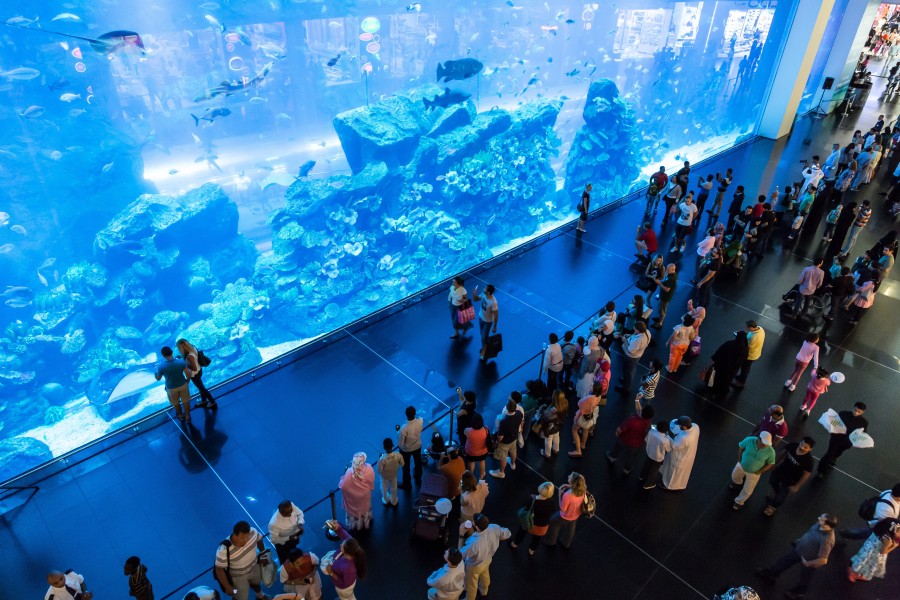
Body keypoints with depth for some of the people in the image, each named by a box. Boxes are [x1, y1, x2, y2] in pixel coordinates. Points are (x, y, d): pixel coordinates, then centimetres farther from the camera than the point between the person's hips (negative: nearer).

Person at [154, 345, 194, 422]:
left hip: (171, 388, 0)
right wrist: (187, 380, 5)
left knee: (176, 403, 28)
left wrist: (157, 369, 8)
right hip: (183, 385, 0)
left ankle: (180, 415, 51)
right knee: (186, 402, 24)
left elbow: (158, 378, -9)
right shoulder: (181, 362, -25)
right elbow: (188, 375, -17)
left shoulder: (161, 366, -27)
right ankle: (187, 416, 43)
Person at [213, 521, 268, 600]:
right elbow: (219, 569, -27)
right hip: (238, 577, -5)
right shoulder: (224, 549, -42)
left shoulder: (252, 532, -30)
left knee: (256, 583, 34)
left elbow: (259, 539, -5)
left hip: (254, 567, 5)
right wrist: (228, 587, -20)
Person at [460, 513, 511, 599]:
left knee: (471, 585, 27)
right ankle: (484, 591, 66)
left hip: (474, 566, -6)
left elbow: (461, 554, -29)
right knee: (485, 576, 38)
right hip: (488, 559, 6)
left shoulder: (474, 542, -48)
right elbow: (507, 534, -11)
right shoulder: (494, 528, -33)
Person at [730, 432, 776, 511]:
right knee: (735, 476, 32)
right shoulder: (749, 440, -31)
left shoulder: (770, 451, -32)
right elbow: (740, 446, -9)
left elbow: (770, 464, -13)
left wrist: (759, 472, -13)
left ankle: (739, 502, 45)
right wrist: (739, 459, -8)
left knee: (747, 490, 17)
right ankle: (738, 483, 69)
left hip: (754, 473, -2)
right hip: (741, 465, 2)